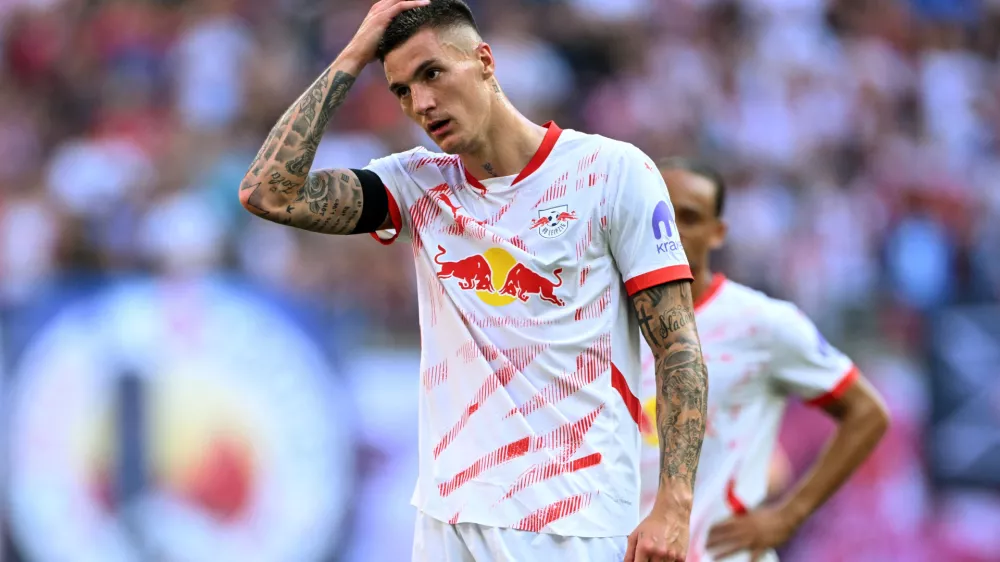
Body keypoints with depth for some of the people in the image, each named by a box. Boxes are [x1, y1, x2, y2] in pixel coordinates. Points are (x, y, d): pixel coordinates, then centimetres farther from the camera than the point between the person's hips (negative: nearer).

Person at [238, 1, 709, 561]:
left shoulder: (613, 170, -3)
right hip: (449, 516, 4)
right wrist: (352, 58, -1)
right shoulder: (418, 184, 8)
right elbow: (268, 193, -4)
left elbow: (680, 347, -5)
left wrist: (674, 508, -16)